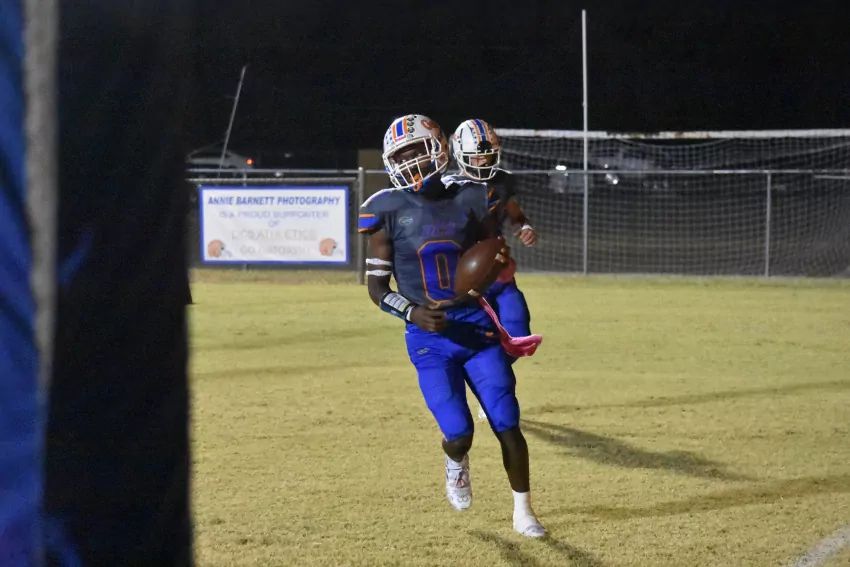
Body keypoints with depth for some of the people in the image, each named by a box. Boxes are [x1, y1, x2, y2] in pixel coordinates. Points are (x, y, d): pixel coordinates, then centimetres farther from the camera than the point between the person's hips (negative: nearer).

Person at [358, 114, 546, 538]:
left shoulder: (469, 201, 3)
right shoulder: (389, 211, -3)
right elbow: (376, 286, 0)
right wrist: (413, 313, -18)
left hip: (478, 327, 2)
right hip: (430, 337, -2)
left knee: (507, 425, -2)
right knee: (459, 433, -10)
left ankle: (523, 512, 16)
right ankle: (456, 463, 27)